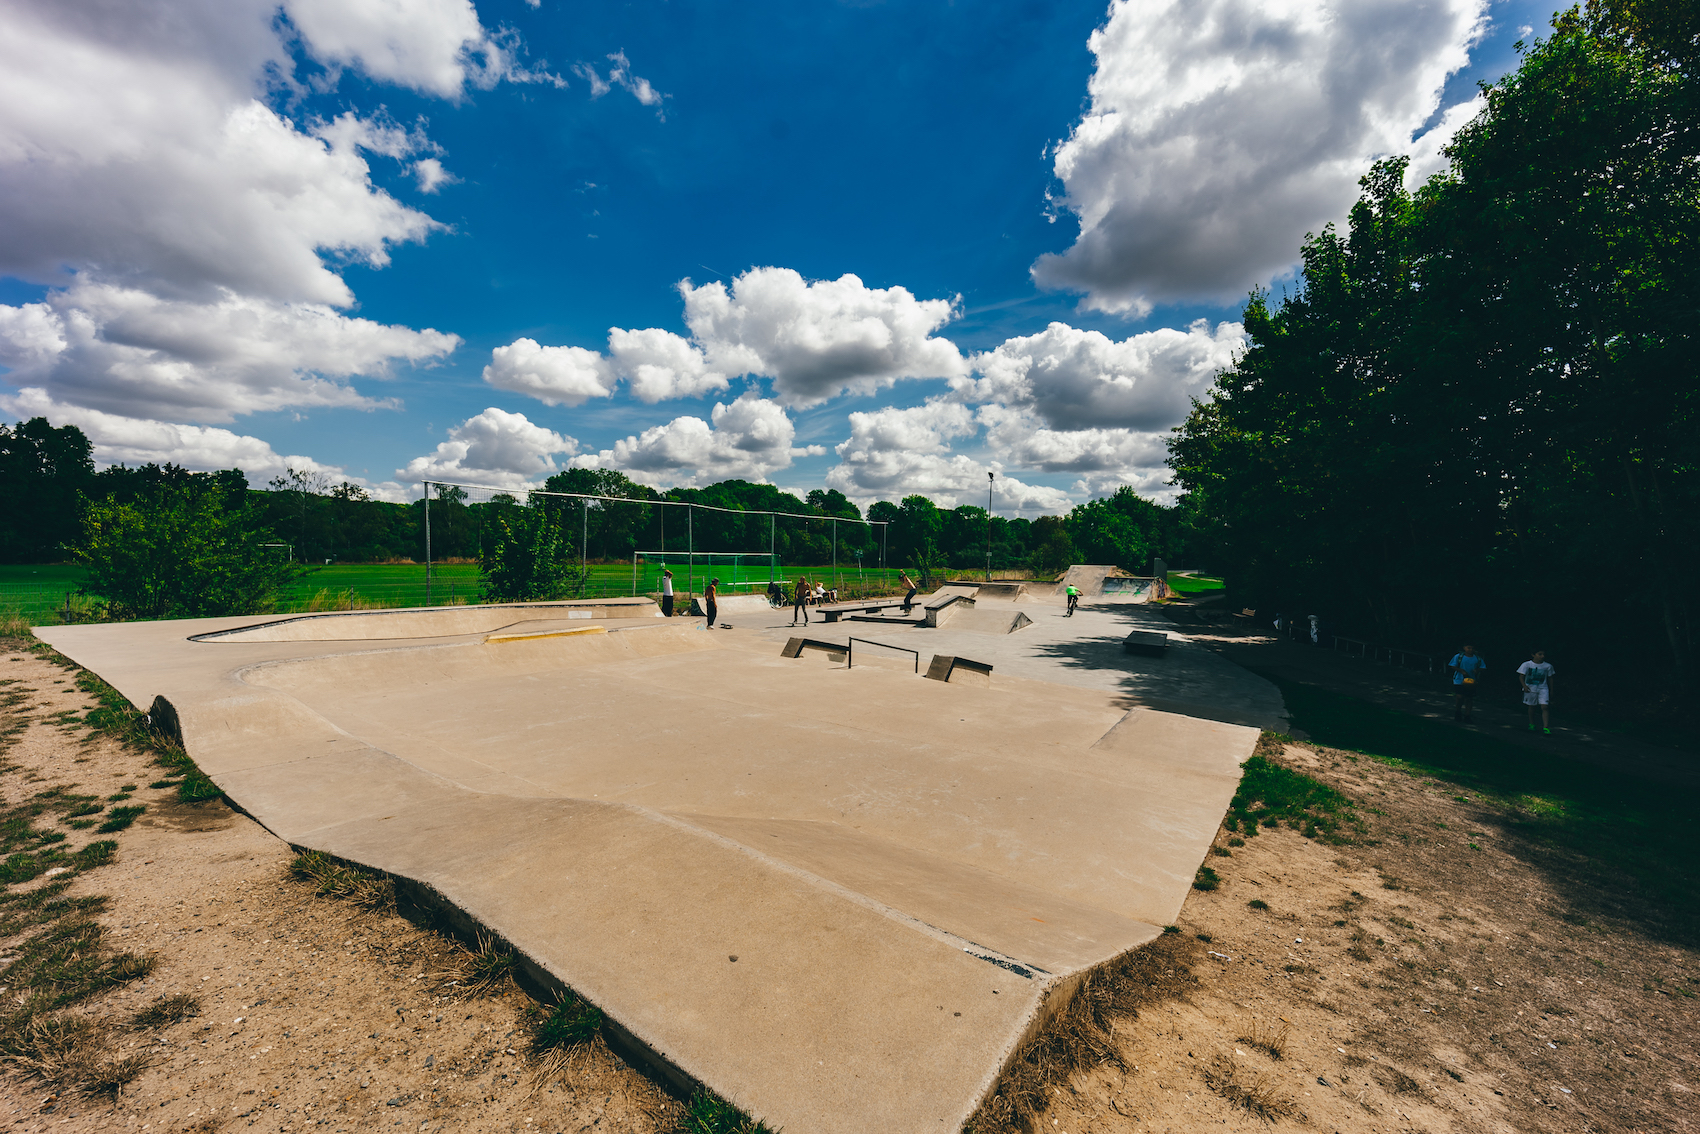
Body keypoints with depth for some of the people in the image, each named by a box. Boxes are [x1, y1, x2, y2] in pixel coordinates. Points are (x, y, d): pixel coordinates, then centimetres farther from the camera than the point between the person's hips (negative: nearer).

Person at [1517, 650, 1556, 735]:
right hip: (1530, 689, -1)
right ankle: (1531, 724, 25)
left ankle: (1545, 727, -9)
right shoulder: (1526, 665, -5)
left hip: (1543, 689, 1)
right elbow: (1521, 676, -3)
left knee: (1545, 707, -10)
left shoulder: (1548, 666, 2)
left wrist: (1551, 691, 13)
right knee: (1531, 706, 10)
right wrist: (1524, 686, -17)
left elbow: (1550, 679, 11)